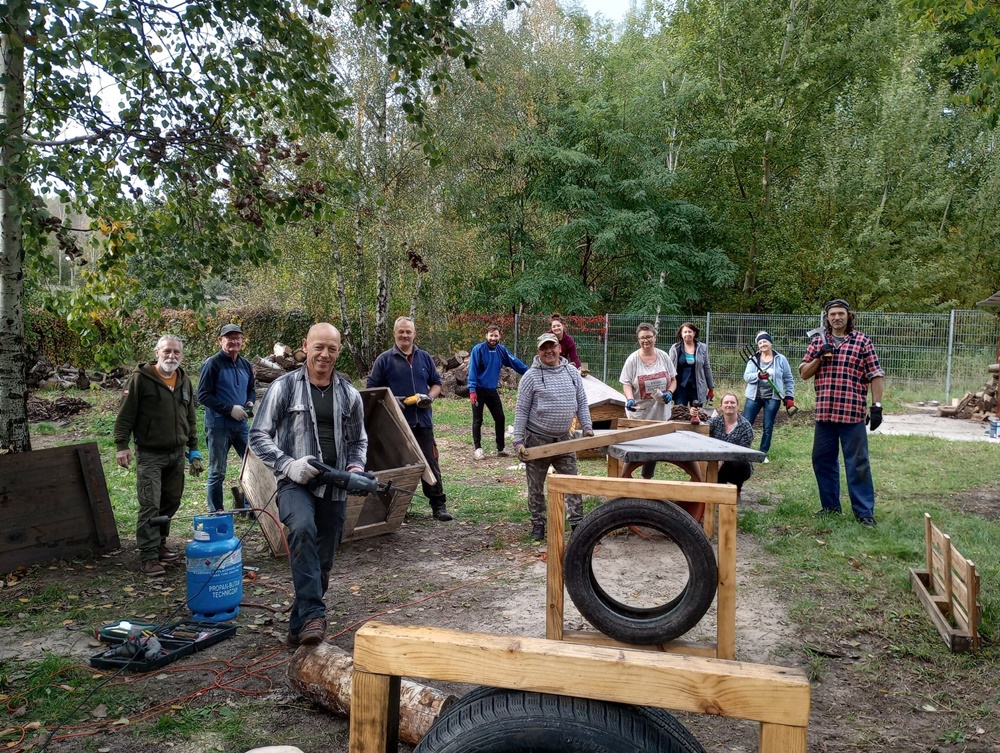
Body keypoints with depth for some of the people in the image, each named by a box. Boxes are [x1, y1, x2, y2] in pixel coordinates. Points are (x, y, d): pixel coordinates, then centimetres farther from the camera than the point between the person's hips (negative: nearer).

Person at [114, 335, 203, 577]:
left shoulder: (184, 382, 12)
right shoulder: (141, 378, -7)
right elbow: (125, 414, -9)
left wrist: (194, 450, 16)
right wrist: (121, 445, -15)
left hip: (177, 454, 6)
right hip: (150, 455, -6)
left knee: (171, 503, 12)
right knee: (150, 506, -10)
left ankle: (159, 545, 27)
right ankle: (149, 557, -4)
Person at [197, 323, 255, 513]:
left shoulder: (246, 365, 9)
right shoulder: (213, 364, -9)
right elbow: (203, 396, -12)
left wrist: (250, 403, 0)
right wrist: (230, 408, -17)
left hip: (241, 423, 6)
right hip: (218, 425, -6)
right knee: (217, 473, 4)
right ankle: (216, 513, 16)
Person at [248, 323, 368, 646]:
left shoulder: (349, 394, 10)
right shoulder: (284, 387, -1)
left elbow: (358, 440, 20)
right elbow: (258, 436, -2)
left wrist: (356, 468, 0)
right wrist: (288, 464, -16)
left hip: (334, 488, 4)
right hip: (296, 482, -4)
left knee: (323, 561, 9)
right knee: (303, 530, -34)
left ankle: (299, 626, 27)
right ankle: (313, 615, -30)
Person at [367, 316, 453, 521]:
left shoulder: (425, 358, 11)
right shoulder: (384, 359, 1)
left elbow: (436, 382, 18)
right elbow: (372, 389, 2)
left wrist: (430, 397, -3)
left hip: (423, 421, 2)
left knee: (430, 464, 4)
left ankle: (439, 505, 10)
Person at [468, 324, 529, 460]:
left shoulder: (501, 350, -1)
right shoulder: (478, 349, -15)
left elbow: (515, 362, 0)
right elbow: (472, 370, -16)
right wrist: (472, 390, -21)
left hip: (492, 390, 5)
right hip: (478, 390, -5)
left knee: (500, 418, 9)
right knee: (478, 420, 4)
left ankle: (501, 448, 21)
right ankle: (478, 448, 15)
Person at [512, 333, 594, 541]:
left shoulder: (572, 373, 4)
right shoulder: (531, 376, -8)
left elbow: (582, 403, 10)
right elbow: (521, 411, -7)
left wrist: (587, 427, 0)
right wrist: (518, 440, -12)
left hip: (563, 438, 3)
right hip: (537, 439, -3)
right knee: (536, 486, 7)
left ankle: (577, 522, 12)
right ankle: (538, 524, 21)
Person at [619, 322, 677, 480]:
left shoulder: (664, 357, 5)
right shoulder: (632, 360, -5)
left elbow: (673, 380, 11)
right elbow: (626, 384, -7)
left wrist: (670, 392, -8)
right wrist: (630, 399, -25)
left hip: (660, 414, 3)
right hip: (639, 414, -3)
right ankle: (623, 478, 16)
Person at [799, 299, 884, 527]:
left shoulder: (862, 342, 1)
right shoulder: (818, 342, 11)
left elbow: (875, 376, -1)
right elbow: (804, 374, 10)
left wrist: (876, 405, -8)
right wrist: (819, 357, -7)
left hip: (853, 414, -4)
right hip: (824, 413, 4)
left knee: (857, 463, -2)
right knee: (822, 460, 10)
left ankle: (865, 512, 4)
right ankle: (830, 505, 23)